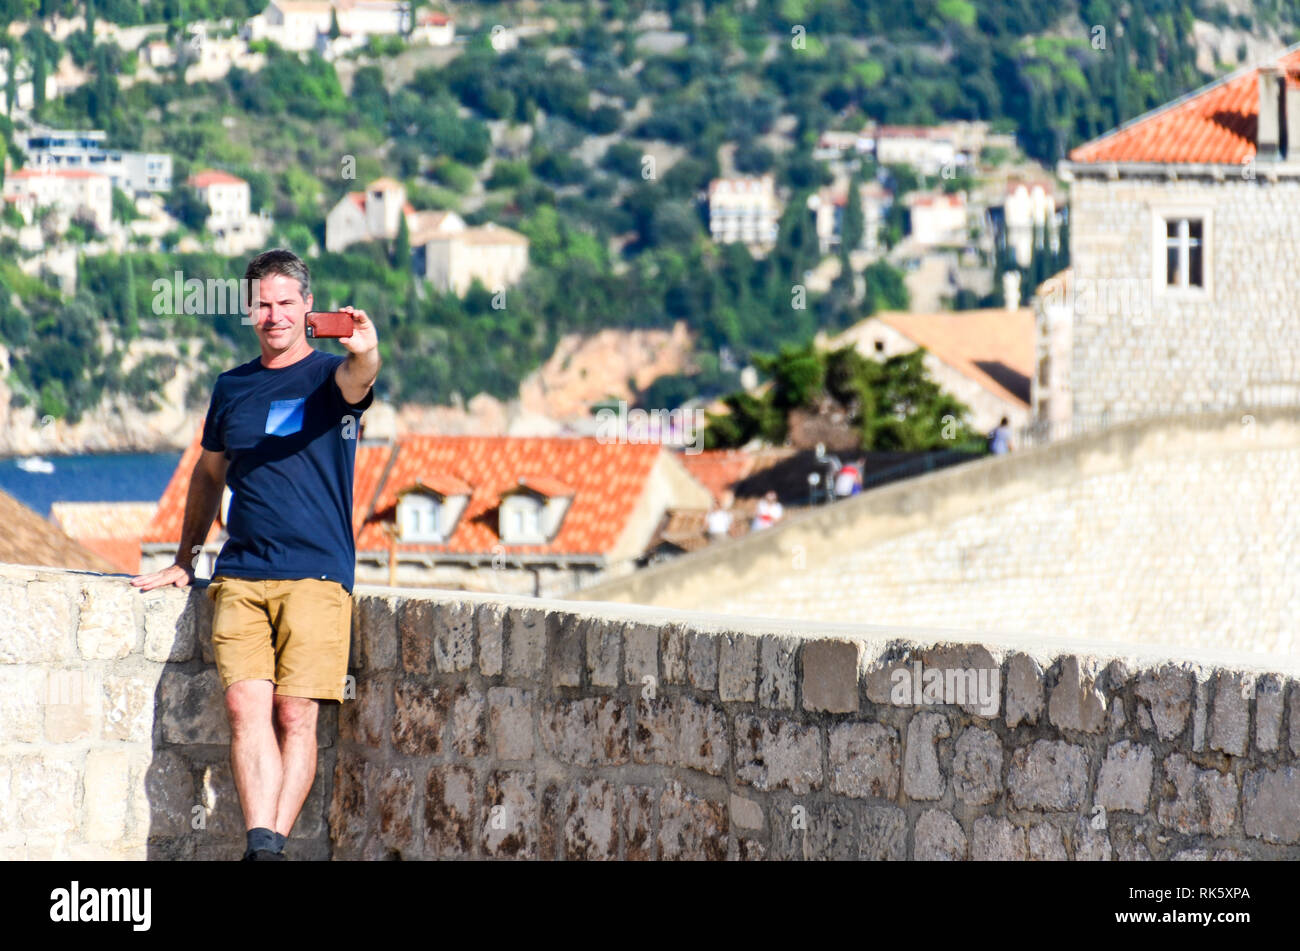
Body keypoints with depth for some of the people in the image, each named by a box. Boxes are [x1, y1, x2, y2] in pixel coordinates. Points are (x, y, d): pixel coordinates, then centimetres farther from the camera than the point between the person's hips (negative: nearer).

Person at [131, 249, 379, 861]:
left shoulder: (330, 376, 3)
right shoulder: (232, 388, 17)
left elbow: (356, 380, -23)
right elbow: (209, 475, 30)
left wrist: (364, 352, -46)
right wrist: (184, 560, 28)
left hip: (316, 575, -3)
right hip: (239, 576, 3)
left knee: (295, 714, -10)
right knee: (246, 706, -12)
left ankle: (276, 842, -6)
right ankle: (259, 845, -21)